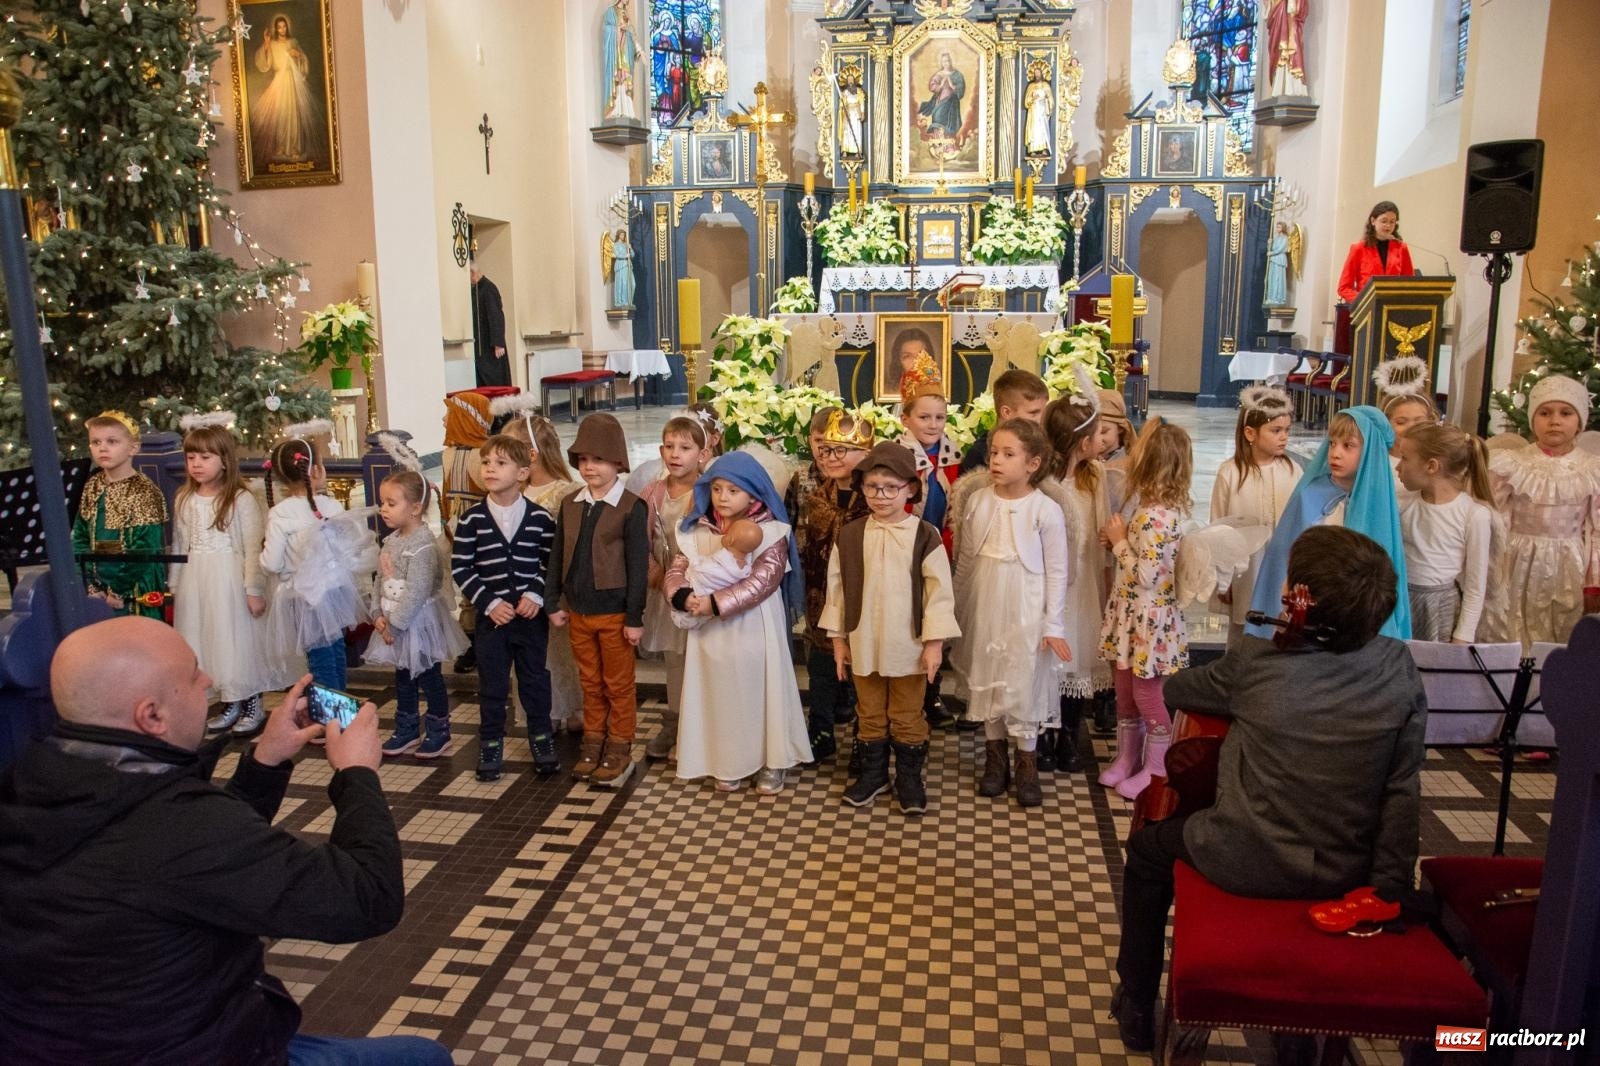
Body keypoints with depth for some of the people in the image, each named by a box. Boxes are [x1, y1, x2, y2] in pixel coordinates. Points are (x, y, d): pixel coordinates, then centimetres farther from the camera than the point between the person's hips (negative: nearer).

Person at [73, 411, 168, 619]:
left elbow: (145, 550, -14)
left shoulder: (144, 492, -11)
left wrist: (118, 591, -14)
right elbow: (79, 538, 8)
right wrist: (91, 586, -4)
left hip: (134, 592, -5)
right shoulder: (92, 487, 8)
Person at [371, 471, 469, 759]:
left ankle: (439, 732, 19)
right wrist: (378, 615, -3)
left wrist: (394, 622, -21)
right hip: (395, 623, 8)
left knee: (429, 678, 5)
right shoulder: (391, 541, 5)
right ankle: (407, 730, 32)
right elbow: (380, 581, 8)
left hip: (419, 623, -8)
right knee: (403, 678, 18)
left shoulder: (423, 545, -22)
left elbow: (416, 592, -25)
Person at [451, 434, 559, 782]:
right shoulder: (471, 521, -5)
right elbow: (460, 568, -4)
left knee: (535, 680, 12)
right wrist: (489, 603, -11)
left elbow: (552, 563, 1)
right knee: (492, 684, 10)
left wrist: (536, 596, -13)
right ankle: (490, 746, 24)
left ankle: (542, 741, 27)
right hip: (491, 616, 0)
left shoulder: (541, 518, -5)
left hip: (532, 614, 0)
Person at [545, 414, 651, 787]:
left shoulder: (632, 507, -12)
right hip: (578, 611, 5)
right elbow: (557, 557, 10)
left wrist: (635, 617, -12)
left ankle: (620, 749, 21)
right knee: (590, 683, 17)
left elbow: (638, 567, -12)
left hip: (614, 612, -5)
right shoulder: (569, 504, 4)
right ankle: (593, 742, 30)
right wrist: (553, 601, 8)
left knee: (619, 685, 9)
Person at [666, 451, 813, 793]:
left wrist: (716, 603, -27)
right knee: (721, 697, 12)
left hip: (754, 632, -4)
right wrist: (683, 596, -22)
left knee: (759, 693, 7)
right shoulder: (697, 531, 4)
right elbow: (675, 570, 0)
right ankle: (728, 763, 28)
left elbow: (761, 581, -20)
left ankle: (773, 762, 24)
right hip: (711, 633, 4)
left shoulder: (770, 532, -10)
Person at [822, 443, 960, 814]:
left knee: (908, 715, 12)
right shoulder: (848, 535, -2)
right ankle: (873, 771, 33)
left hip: (908, 645, -2)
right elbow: (837, 587, 4)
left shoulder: (924, 536, -9)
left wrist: (935, 642, -9)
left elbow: (939, 590, -7)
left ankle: (909, 776, 27)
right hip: (863, 643, 3)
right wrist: (838, 638, 5)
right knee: (869, 712, 17)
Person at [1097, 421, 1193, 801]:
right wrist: (1118, 540, 0)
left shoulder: (1154, 517, -25)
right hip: (1132, 615, 9)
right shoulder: (1159, 507, 5)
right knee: (1125, 691, 19)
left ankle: (1156, 770, 21)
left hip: (1148, 619, -9)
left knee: (1147, 693, 6)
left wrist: (1119, 541, -15)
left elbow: (1146, 575, -26)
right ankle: (1127, 759, 33)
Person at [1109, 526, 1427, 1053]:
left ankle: (1137, 1005, 35)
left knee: (1147, 848, 27)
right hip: (1344, 876, 4)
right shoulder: (1399, 669, -11)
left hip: (1245, 865, -4)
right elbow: (1403, 791, -8)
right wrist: (1388, 888, 0)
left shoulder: (1255, 661, -19)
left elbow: (1170, 689, 0)